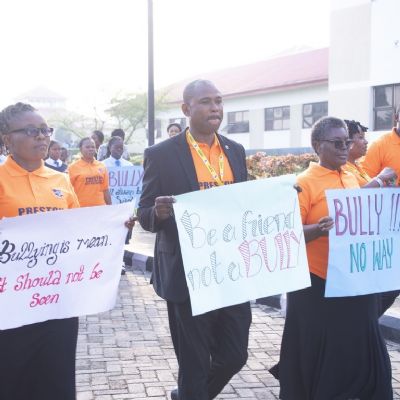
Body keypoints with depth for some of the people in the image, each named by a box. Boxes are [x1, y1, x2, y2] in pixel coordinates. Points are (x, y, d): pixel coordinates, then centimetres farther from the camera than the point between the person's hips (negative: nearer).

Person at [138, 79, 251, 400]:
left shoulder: (235, 151, 9)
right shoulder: (162, 154, -6)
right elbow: (145, 216, -5)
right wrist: (159, 212, -28)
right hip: (187, 276, -5)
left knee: (234, 357, 12)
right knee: (194, 365, 6)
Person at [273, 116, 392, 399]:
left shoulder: (352, 179, 10)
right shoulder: (306, 182, -10)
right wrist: (317, 230, -31)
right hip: (319, 285, -6)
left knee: (362, 352, 10)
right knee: (318, 358, 4)